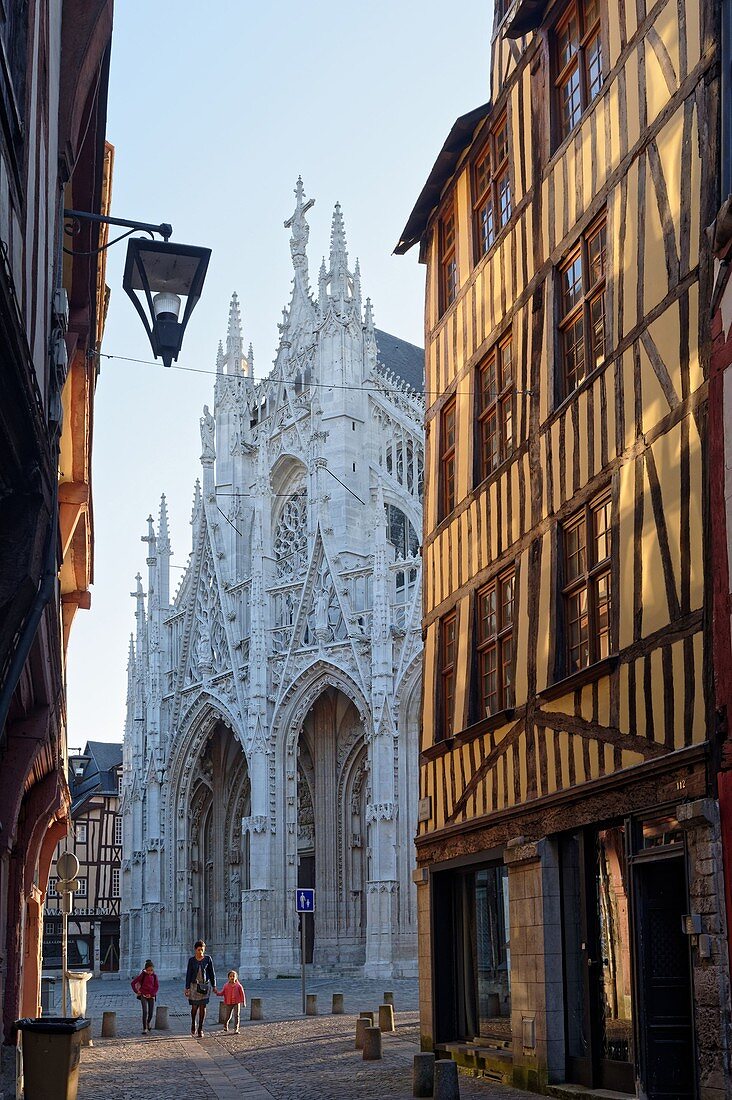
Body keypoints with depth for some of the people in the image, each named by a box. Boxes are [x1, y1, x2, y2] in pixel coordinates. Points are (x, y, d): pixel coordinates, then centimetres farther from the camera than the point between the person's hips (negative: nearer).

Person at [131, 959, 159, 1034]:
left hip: (151, 996, 3)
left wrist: (151, 994, -11)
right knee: (145, 1011, -15)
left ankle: (149, 1023, 38)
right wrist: (137, 991, -7)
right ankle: (144, 1029, -10)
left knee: (151, 1012, 5)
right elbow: (133, 983, -3)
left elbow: (157, 986, 0)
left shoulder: (154, 976, 2)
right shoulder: (142, 975, -6)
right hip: (143, 995, -3)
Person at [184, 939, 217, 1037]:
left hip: (205, 985, 0)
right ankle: (193, 1024, 29)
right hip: (194, 985, 0)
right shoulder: (191, 960, -2)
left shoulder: (208, 959, -2)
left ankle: (200, 1029, 8)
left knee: (203, 1007, 0)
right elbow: (188, 974, 0)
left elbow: (212, 973, 3)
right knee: (194, 1007, 1)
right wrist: (187, 988, -4)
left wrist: (214, 986, 3)